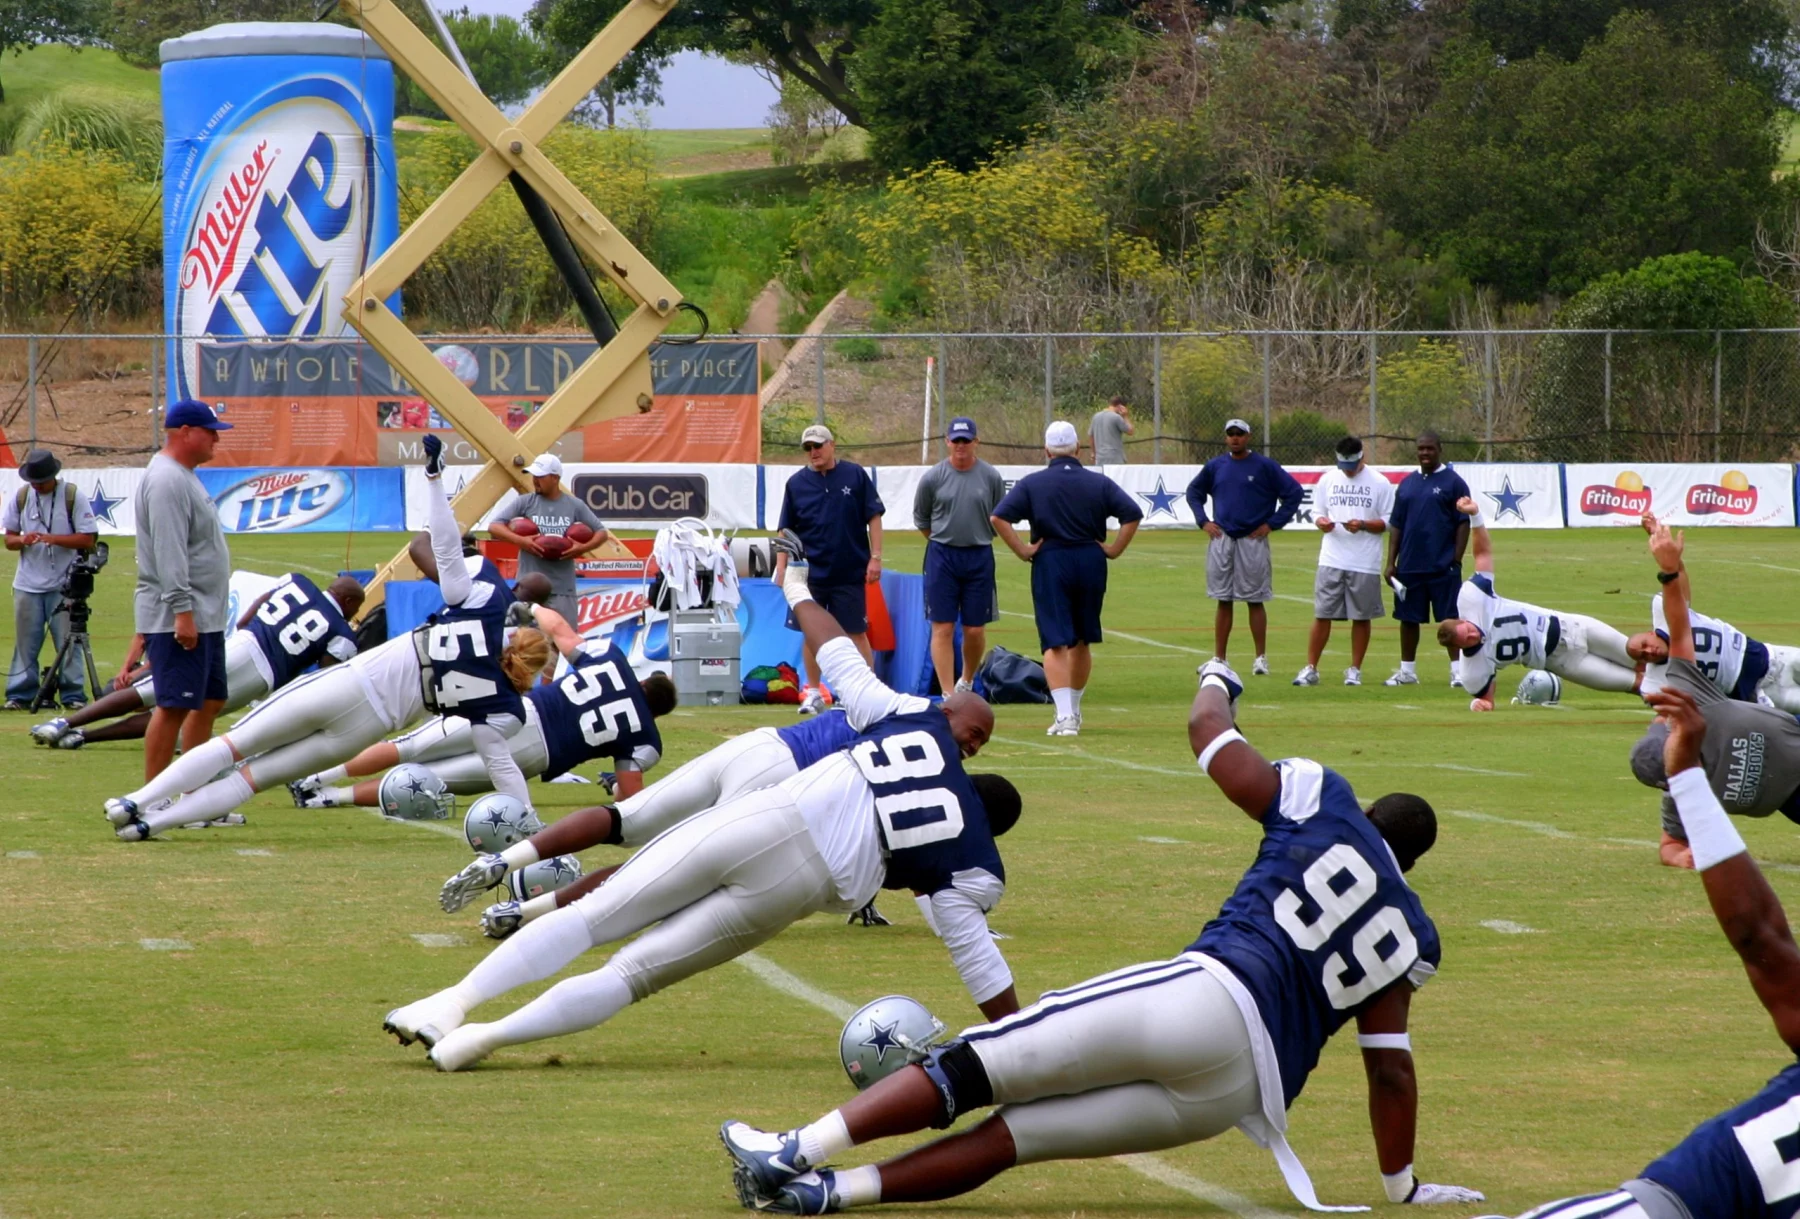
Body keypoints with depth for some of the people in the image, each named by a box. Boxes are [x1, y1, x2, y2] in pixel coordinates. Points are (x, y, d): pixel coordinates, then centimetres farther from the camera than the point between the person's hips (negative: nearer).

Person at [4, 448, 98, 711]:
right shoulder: (21, 497, 5)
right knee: (25, 643, 4)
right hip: (28, 585, 3)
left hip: (64, 584, -3)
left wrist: (52, 538, -21)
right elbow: (9, 539, 10)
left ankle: (73, 696, 4)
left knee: (67, 641, -1)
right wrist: (23, 541, -14)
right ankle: (20, 696, 9)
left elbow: (88, 539, -8)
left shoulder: (73, 496, -5)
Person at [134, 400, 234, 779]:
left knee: (210, 702, 14)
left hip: (205, 618, 11)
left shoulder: (183, 478, 19)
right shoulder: (167, 480, -15)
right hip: (177, 619, -11)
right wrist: (182, 610, -27)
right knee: (173, 706, -11)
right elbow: (168, 551, -23)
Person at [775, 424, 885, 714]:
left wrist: (875, 557, -4)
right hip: (810, 573, 2)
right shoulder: (797, 483, 5)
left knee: (856, 633, 1)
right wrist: (782, 565, 2)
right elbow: (785, 530, 8)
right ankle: (813, 693, 16)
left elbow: (874, 517, 2)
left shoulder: (855, 476, 0)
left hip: (850, 572, -2)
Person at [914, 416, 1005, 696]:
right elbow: (921, 519, 10)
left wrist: (977, 540, 9)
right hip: (942, 557, -1)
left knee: (975, 629, 4)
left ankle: (967, 681, 29)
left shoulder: (991, 478, 0)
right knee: (943, 628, -5)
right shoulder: (932, 478, -2)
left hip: (980, 558, 1)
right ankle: (948, 694, -5)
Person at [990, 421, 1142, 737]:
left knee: (1055, 643, -4)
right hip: (1091, 562, 2)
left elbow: (999, 517, -12)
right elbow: (1133, 514, -5)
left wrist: (1022, 551, -8)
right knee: (1082, 641, 17)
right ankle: (1073, 710, 29)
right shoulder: (1099, 483, 3)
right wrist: (1114, 549, 0)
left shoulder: (1032, 483, -1)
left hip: (1050, 563, -2)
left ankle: (1065, 715, -17)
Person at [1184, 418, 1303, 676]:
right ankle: (1219, 658, 10)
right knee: (1223, 602, 6)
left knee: (1255, 601, 0)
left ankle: (1261, 658, 5)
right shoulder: (1215, 466, 8)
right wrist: (1203, 521, 8)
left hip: (1253, 541, -3)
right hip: (1221, 539, 3)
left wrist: (1272, 524, -6)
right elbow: (1194, 491, 22)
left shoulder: (1265, 466, -3)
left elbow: (1295, 492, -3)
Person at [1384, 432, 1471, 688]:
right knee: (1408, 618, 8)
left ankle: (1457, 671, 2)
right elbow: (1396, 525, 14)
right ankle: (1407, 671, 16)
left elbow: (1463, 524, -3)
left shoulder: (1453, 483, -2)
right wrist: (1391, 563, 8)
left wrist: (1456, 561, -9)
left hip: (1443, 568, -5)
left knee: (1451, 619, -3)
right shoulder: (1407, 484, 12)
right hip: (1409, 567, 5)